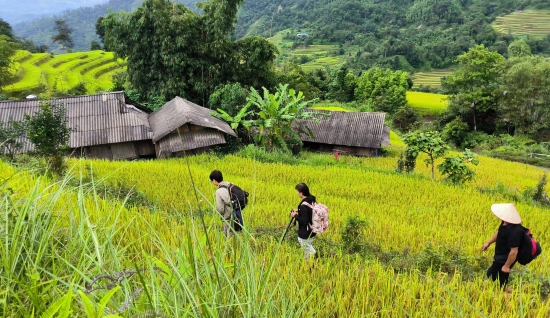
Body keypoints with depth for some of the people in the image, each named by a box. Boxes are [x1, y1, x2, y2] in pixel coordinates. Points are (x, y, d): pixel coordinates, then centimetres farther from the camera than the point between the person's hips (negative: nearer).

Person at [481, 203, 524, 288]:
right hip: (501, 256, 9)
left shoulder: (514, 231, -37)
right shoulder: (505, 223, -9)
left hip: (505, 259, -9)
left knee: (491, 274, 3)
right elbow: (499, 232, 13)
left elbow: (514, 251, -31)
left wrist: (507, 266, -21)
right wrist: (488, 242, 15)